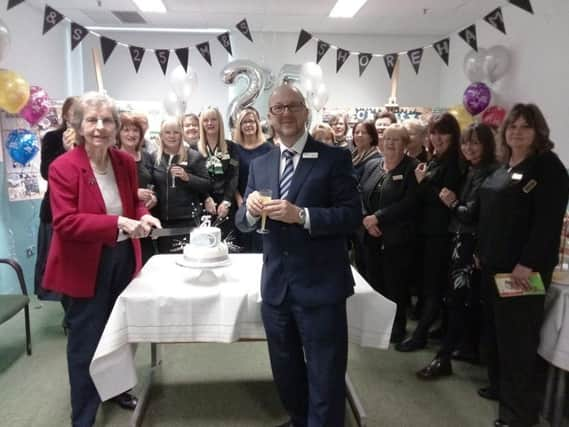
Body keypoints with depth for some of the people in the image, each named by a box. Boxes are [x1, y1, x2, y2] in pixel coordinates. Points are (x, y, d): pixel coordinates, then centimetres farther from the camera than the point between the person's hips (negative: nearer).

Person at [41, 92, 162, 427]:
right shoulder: (63, 167, -17)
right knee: (86, 342, 6)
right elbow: (64, 222, -24)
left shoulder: (126, 162, 0)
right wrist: (118, 222, -32)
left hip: (124, 258, 6)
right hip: (86, 266, -6)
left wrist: (143, 216, -10)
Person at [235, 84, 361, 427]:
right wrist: (251, 209, -14)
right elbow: (243, 223, 9)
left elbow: (353, 215, -13)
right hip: (275, 286, 6)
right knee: (285, 373, 24)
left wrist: (301, 215, -25)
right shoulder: (259, 165, 9)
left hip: (320, 286, -5)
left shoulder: (334, 158, -6)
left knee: (325, 379, 8)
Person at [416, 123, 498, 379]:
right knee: (469, 299, 15)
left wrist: (453, 204, -2)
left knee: (456, 298, -7)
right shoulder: (472, 171, 14)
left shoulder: (487, 174, -14)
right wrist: (453, 203, -6)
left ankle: (443, 358, -1)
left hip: (472, 243, -9)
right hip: (463, 240, 9)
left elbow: (473, 212, -17)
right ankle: (471, 348, 27)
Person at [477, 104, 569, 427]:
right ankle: (499, 387, 31)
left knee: (518, 336, -2)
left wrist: (527, 264, -22)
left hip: (524, 268, -8)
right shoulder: (504, 168, 15)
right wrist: (483, 253, 17)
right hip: (495, 264, 8)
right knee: (497, 330, 15)